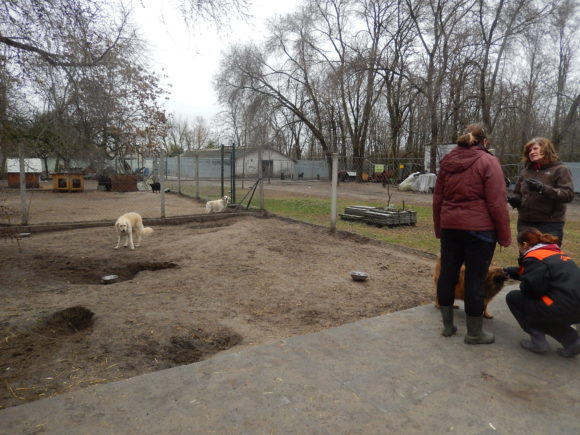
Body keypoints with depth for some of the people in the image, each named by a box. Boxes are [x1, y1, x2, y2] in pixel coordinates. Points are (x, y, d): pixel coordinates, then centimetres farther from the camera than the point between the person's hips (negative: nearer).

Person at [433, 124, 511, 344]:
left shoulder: (447, 161, 9)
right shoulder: (488, 161, -6)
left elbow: (437, 199, 12)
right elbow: (497, 203, -11)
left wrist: (439, 228, 19)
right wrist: (504, 235, -4)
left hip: (450, 226, 5)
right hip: (479, 228, -5)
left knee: (447, 274, 11)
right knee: (475, 278, 3)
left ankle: (447, 325, 23)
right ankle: (474, 333, 15)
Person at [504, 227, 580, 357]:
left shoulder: (533, 258, -10)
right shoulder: (556, 253, 18)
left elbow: (533, 288, -17)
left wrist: (522, 286, 5)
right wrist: (514, 272, 36)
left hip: (566, 309, -9)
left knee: (513, 297, 7)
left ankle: (538, 341, 7)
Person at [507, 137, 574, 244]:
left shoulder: (560, 169, -3)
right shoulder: (525, 171, 10)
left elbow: (569, 194, -14)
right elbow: (517, 194, 18)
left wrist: (542, 188, -27)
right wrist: (515, 199, -6)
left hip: (550, 224, -5)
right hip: (525, 223, 5)